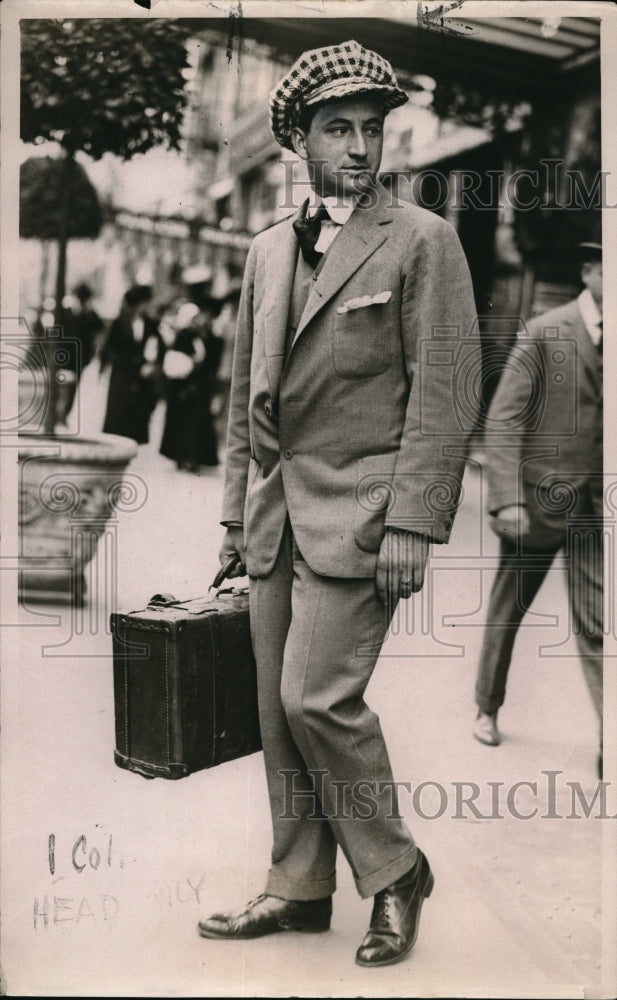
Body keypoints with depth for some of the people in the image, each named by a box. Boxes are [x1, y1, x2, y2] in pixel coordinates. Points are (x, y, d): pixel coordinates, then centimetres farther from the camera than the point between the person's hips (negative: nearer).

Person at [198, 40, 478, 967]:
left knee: (318, 698, -12)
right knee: (279, 709, 8)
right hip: (277, 512, 6)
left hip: (358, 509, -6)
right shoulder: (268, 248, 15)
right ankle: (299, 888, 23)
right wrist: (237, 508, 15)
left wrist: (411, 525, -15)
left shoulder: (422, 240, -3)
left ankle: (394, 871, 11)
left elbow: (440, 394, -9)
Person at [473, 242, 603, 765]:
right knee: (507, 611, 13)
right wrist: (507, 499, -18)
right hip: (537, 500, -3)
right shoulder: (545, 333, -8)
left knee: (597, 625, -2)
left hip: (595, 505, 3)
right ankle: (488, 710, 33)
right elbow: (504, 420, -11)